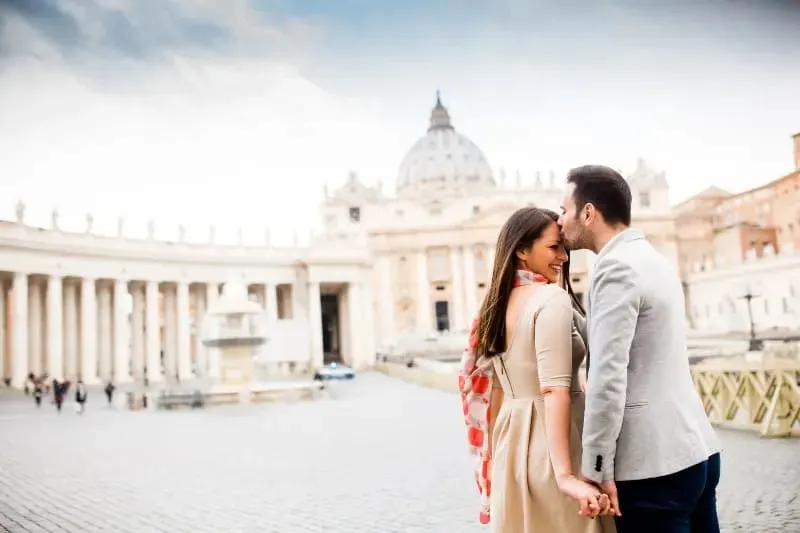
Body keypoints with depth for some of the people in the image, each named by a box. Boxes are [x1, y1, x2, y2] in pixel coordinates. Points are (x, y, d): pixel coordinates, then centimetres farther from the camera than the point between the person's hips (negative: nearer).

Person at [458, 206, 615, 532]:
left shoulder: (497, 304, 9)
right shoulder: (551, 299, -13)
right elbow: (554, 390, -22)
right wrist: (565, 475, -25)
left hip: (512, 444, 8)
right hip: (550, 447, -8)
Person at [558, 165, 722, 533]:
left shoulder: (617, 267, -16)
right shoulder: (653, 258, 14)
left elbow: (608, 375, -21)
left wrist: (596, 467, -17)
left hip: (654, 464, -9)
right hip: (694, 448, 9)